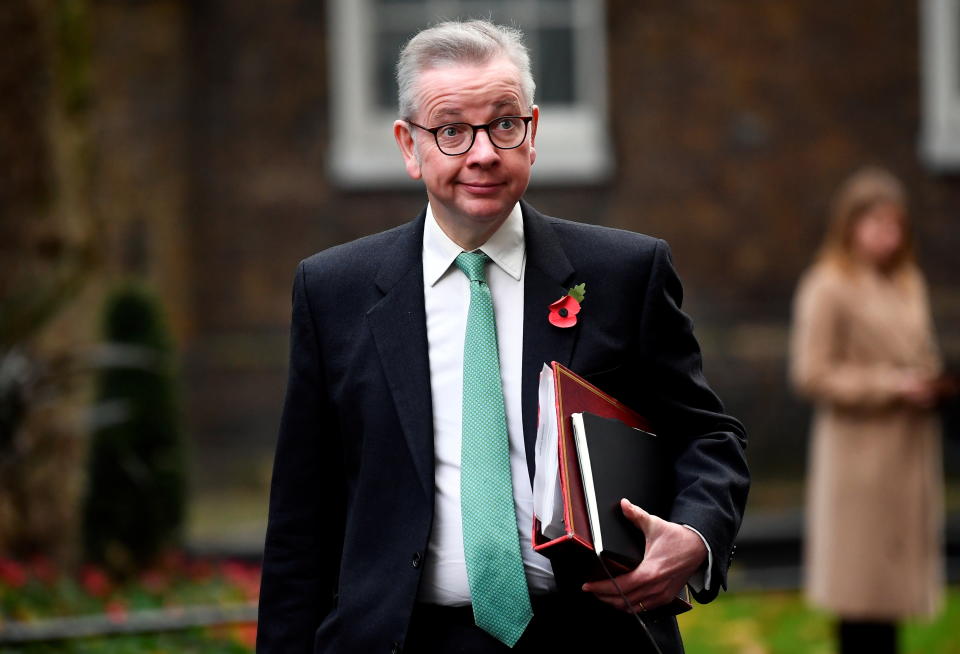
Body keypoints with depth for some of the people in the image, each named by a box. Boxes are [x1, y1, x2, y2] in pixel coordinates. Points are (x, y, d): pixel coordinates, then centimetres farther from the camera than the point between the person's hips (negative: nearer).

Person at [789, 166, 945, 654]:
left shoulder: (908, 284, 13)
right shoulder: (827, 289, -10)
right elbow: (811, 375, -14)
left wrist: (930, 384, 0)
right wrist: (890, 385, -18)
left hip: (908, 448, 7)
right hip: (858, 454, -7)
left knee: (893, 573, 10)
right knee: (860, 579, -3)